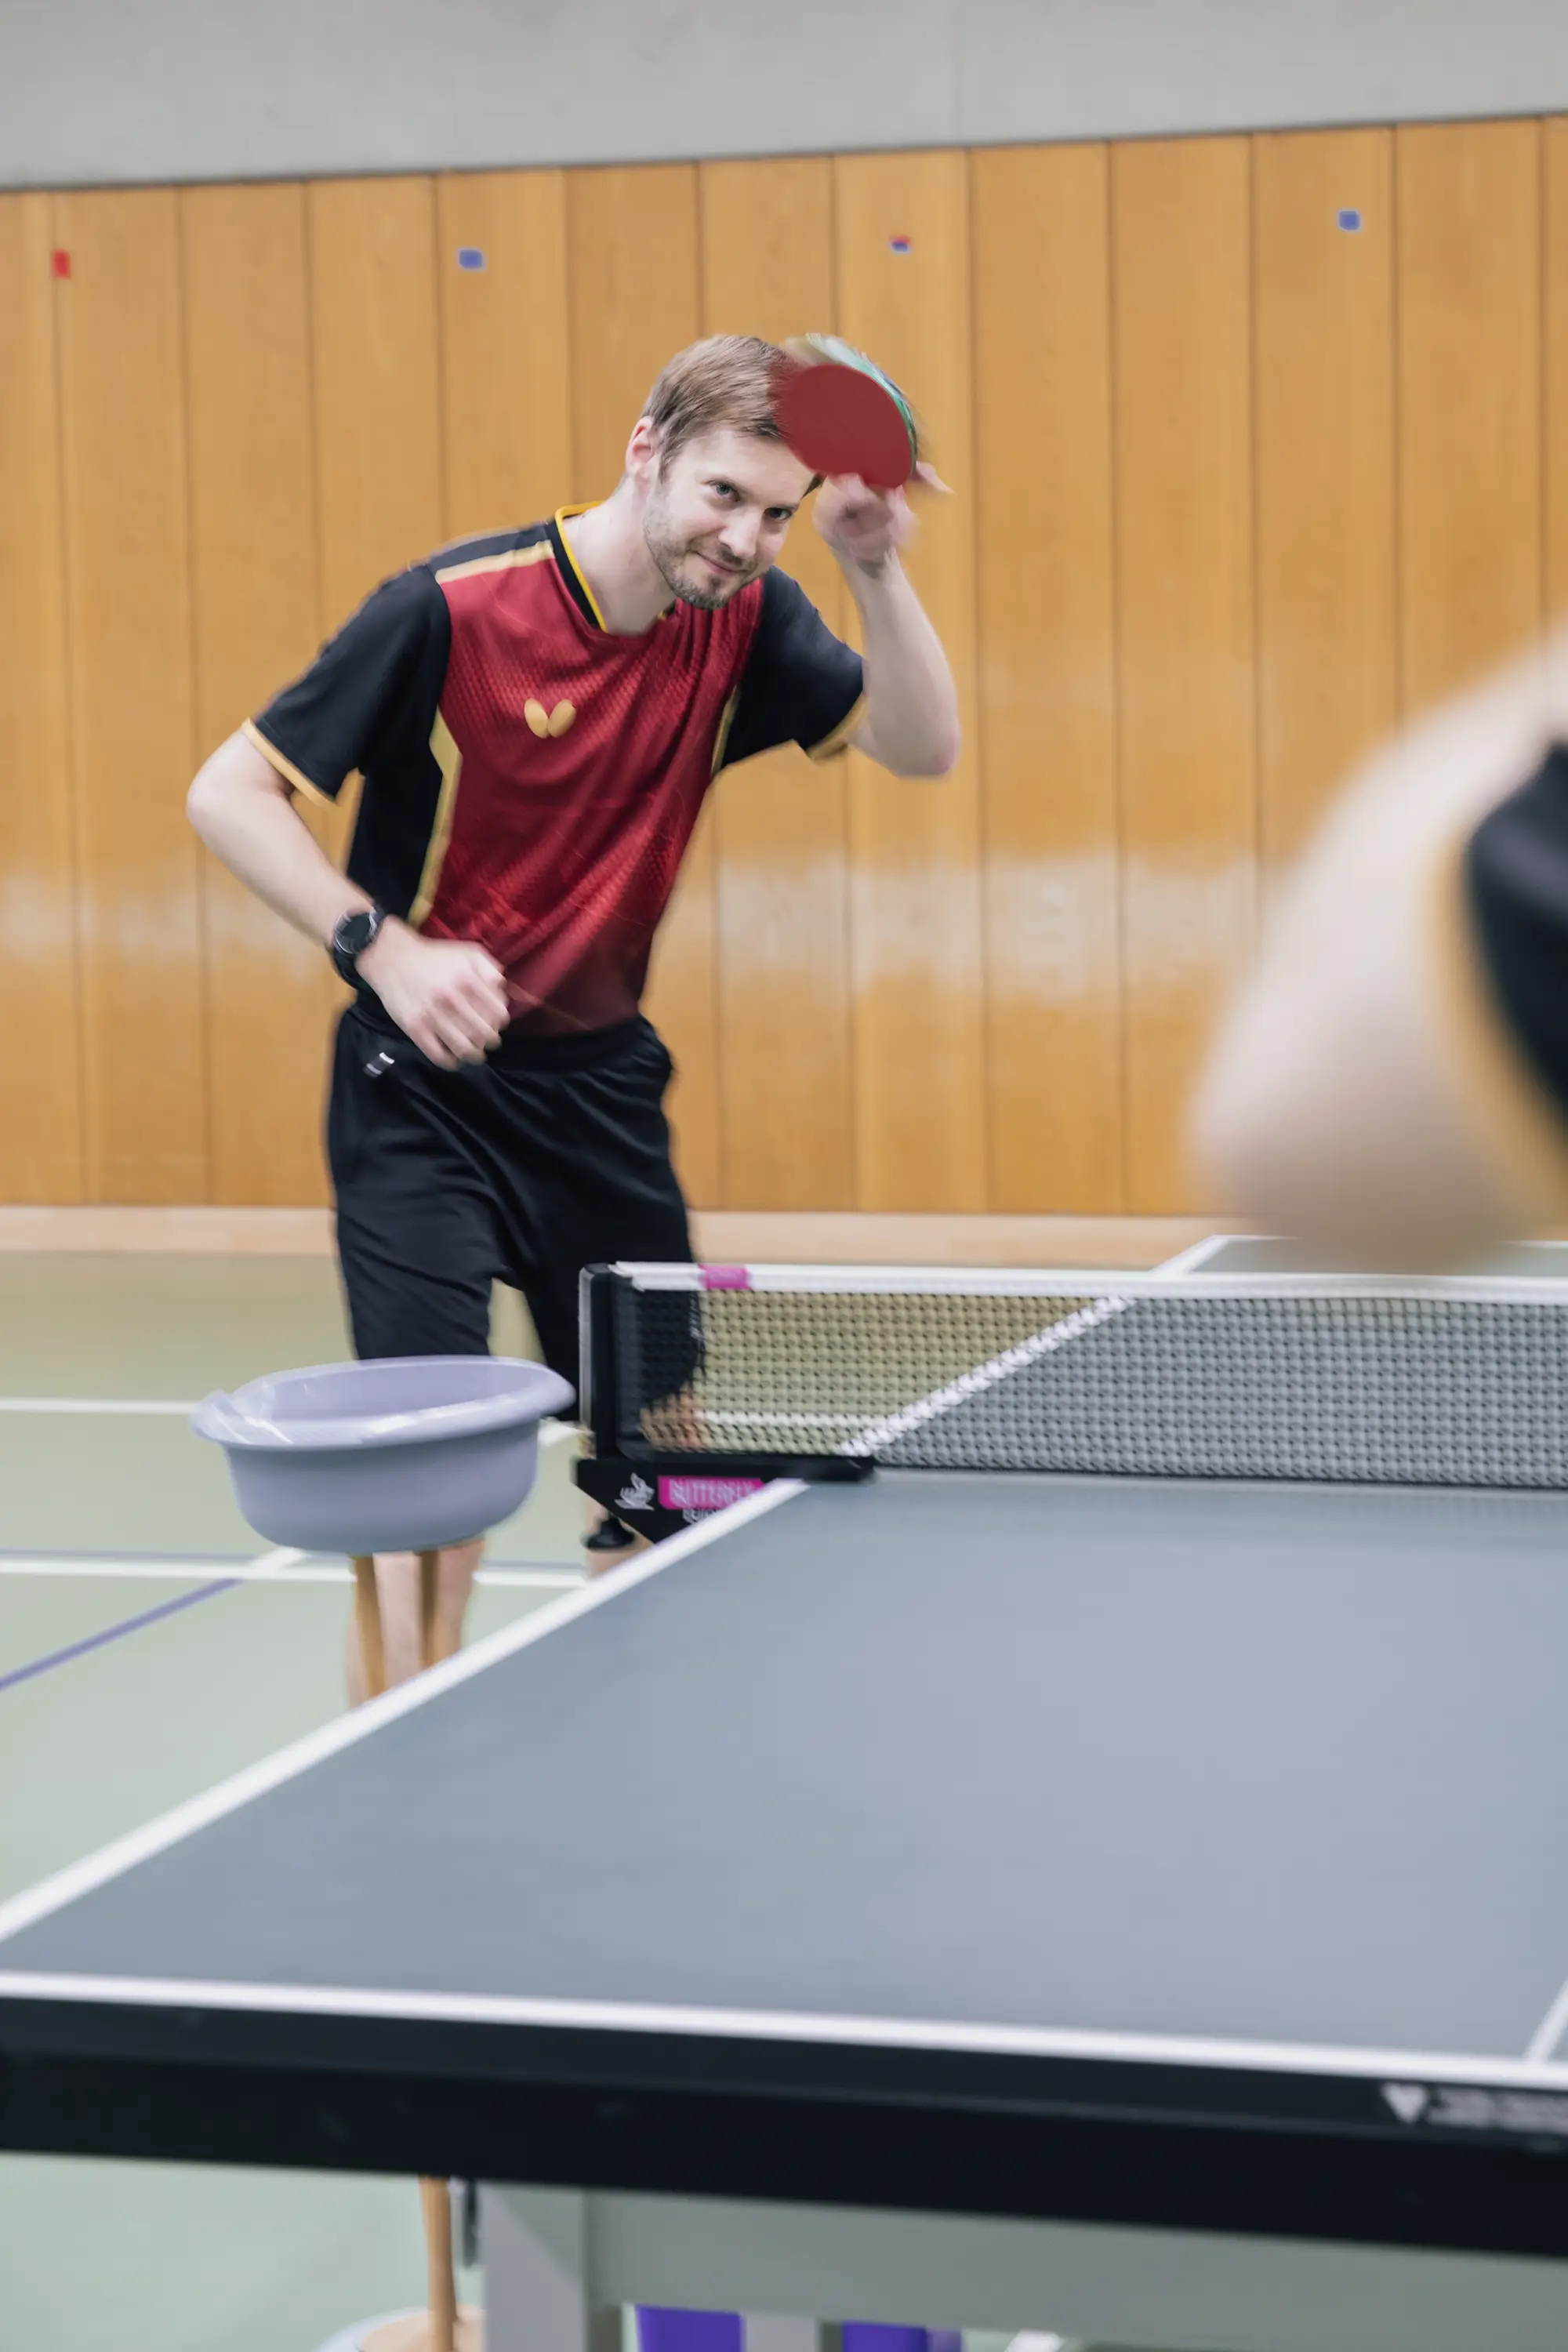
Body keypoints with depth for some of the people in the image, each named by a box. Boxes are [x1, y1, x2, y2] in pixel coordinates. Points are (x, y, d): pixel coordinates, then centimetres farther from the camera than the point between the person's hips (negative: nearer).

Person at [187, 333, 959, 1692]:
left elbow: (922, 748, -7)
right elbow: (230, 793, -14)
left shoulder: (743, 620, -3)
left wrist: (878, 573, -22)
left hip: (602, 1075, 6)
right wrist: (386, 947, -27)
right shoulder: (454, 609, -18)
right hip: (427, 1084, -6)